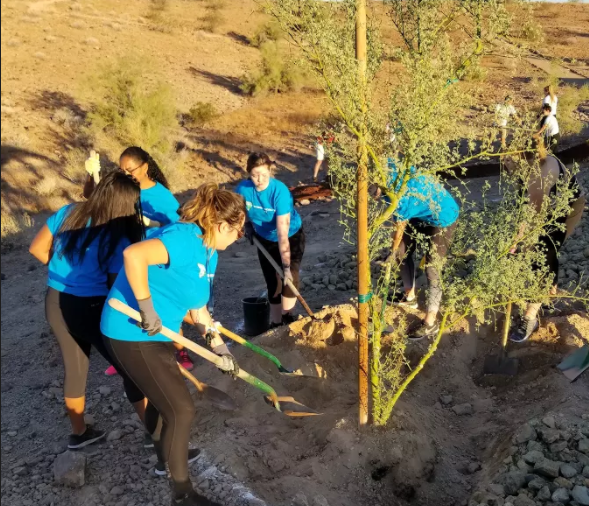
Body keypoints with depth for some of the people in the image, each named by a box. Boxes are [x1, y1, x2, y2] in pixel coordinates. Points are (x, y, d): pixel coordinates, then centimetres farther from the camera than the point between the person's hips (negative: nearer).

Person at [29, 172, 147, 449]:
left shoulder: (68, 214, -3)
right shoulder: (118, 239, -20)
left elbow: (37, 248, 7)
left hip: (56, 303, 7)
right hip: (92, 310, -6)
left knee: (74, 367, 23)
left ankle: (79, 433, 40)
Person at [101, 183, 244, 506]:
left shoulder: (208, 254, 8)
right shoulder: (186, 238, -24)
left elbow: (198, 308, 15)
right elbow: (133, 255, -38)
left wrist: (220, 349, 11)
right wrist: (146, 308, -32)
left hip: (154, 334, 10)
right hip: (134, 334, -10)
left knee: (162, 395, 29)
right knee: (180, 409, -2)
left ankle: (166, 455, 57)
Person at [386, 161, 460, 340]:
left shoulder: (401, 197, -37)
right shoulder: (389, 170, -21)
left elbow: (399, 230, -19)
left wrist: (391, 255, -3)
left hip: (443, 218, -9)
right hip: (422, 213, 9)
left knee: (431, 267, -9)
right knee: (403, 252, 12)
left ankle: (431, 322, 1)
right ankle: (410, 296, 31)